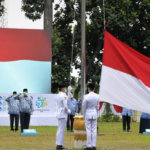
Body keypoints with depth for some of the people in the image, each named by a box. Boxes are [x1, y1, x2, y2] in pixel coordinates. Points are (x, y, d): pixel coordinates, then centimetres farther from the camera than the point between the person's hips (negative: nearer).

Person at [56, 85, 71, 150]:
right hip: (63, 114, -9)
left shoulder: (58, 95, 12)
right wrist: (68, 111, -2)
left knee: (59, 130, 13)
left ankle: (58, 144, 16)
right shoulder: (63, 96, -15)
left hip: (59, 114, 9)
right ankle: (60, 145, -6)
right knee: (61, 130, -6)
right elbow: (65, 106, -19)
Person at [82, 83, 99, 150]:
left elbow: (84, 107, -6)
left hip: (88, 114, -3)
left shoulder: (86, 97, -14)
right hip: (94, 114, 3)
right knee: (94, 130, 6)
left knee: (88, 130, 0)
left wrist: (84, 116, 7)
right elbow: (97, 107, 5)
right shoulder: (97, 96, -3)